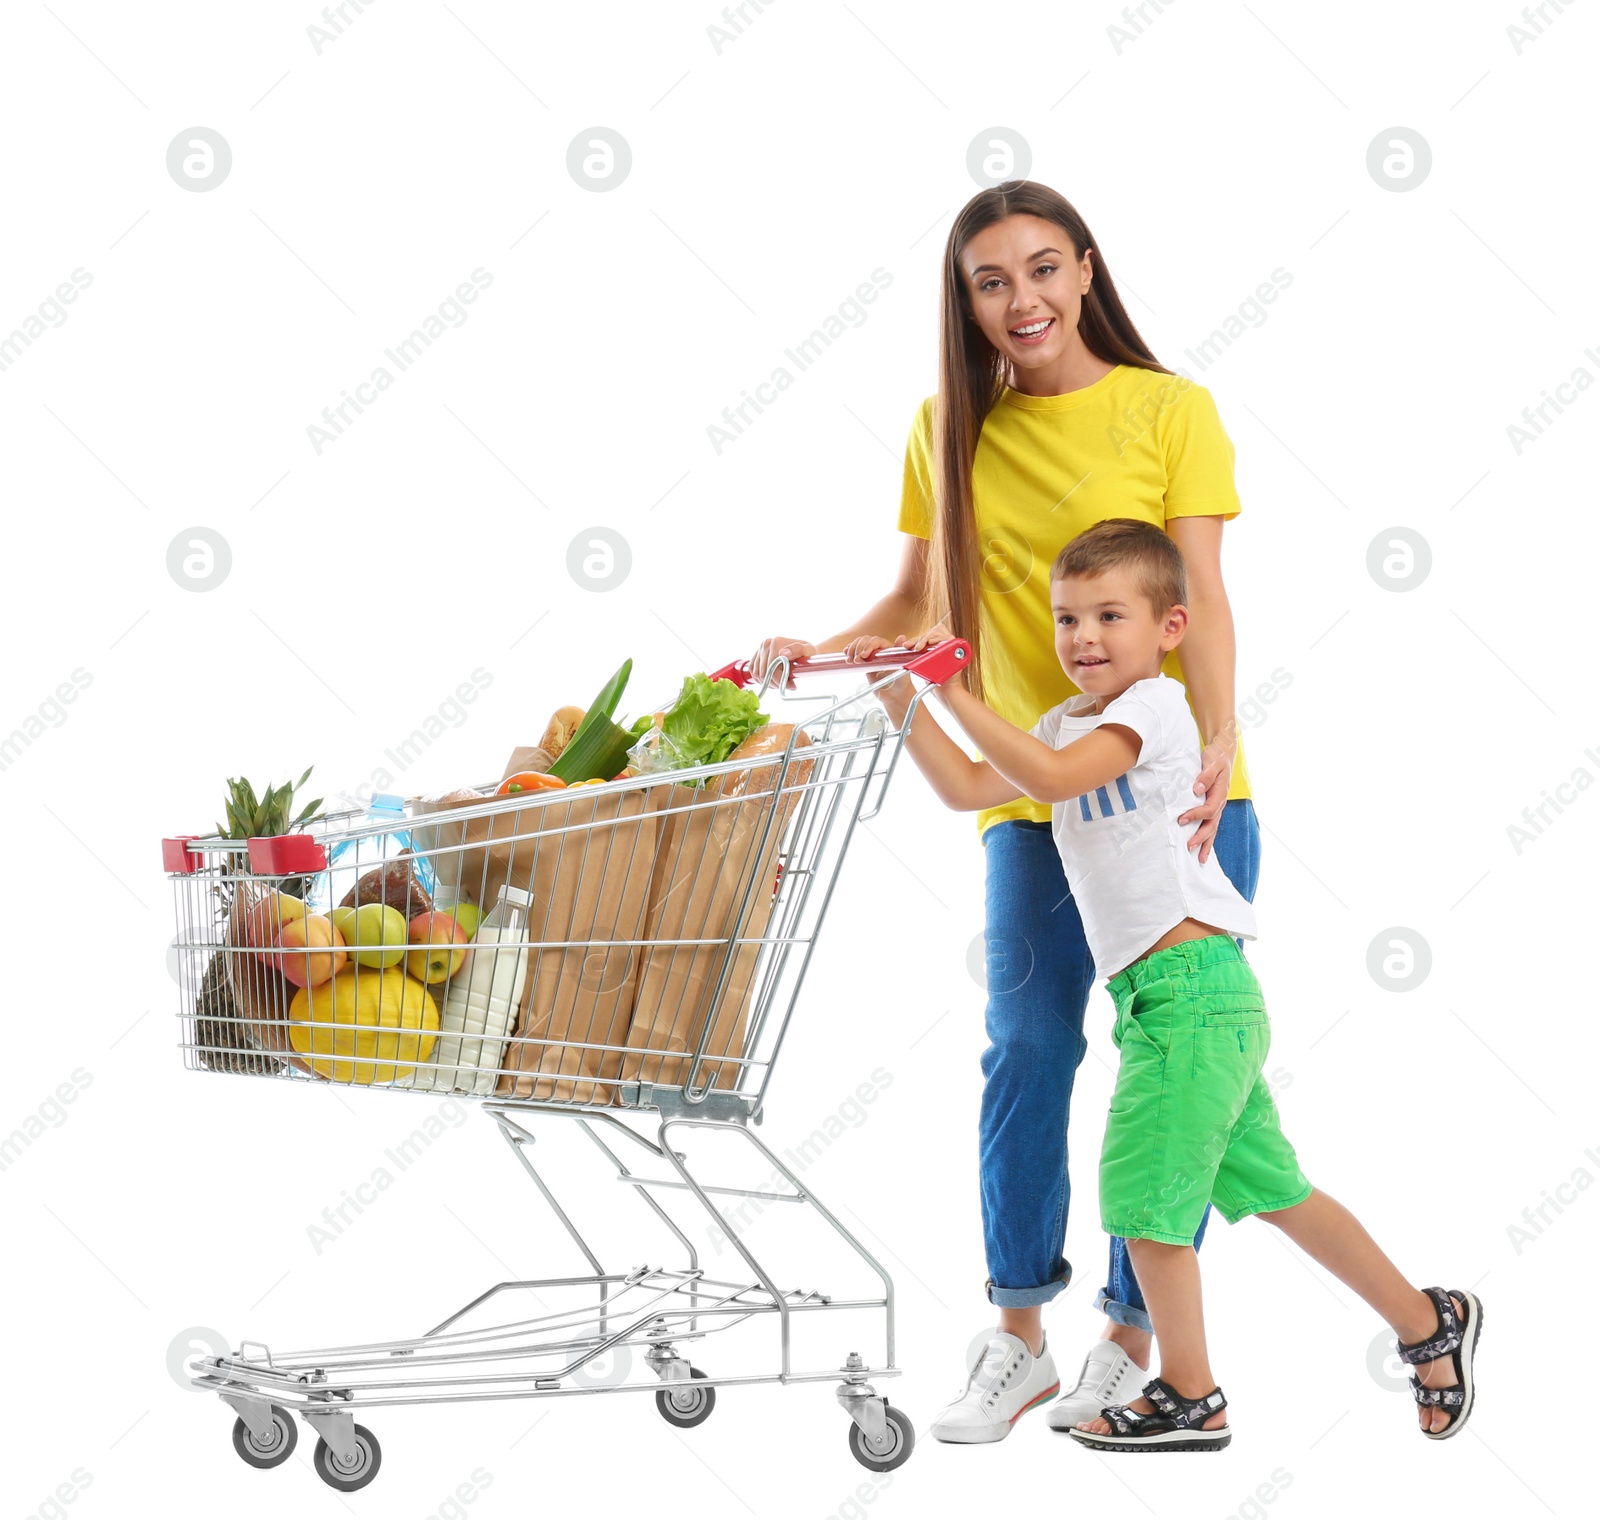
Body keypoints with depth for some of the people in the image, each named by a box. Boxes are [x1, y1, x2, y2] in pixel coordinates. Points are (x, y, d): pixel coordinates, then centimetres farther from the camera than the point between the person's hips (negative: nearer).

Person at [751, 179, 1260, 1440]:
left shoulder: (1170, 410, -2)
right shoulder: (950, 430, 7)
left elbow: (1201, 597, -9)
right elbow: (918, 600, 11)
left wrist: (1216, 748, -24)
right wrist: (815, 650, -8)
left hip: (1177, 786, -2)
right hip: (1034, 794, 2)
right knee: (1027, 1049, -1)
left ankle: (1136, 1337, 13)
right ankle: (1018, 1342, 11)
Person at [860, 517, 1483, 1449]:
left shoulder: (1151, 707, -10)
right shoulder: (1071, 724, 18)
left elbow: (1054, 777, -26)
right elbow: (968, 788, 15)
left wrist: (957, 696, -23)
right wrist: (903, 701, 6)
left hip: (1190, 985, -10)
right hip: (1176, 997, 10)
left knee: (1143, 1188, -3)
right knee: (1268, 1187, 16)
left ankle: (1193, 1400, 10)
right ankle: (1430, 1322, 28)